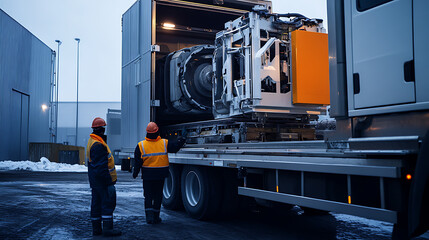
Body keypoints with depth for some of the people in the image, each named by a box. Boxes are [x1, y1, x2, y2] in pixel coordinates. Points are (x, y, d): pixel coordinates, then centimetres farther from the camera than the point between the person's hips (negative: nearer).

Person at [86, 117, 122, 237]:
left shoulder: (92, 141, 14)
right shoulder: (98, 145, -20)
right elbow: (101, 166, -22)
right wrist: (108, 181, -21)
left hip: (95, 179, 11)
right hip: (102, 178, -11)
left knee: (97, 202, 13)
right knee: (108, 202, -6)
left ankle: (96, 229, 19)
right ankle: (107, 229, -5)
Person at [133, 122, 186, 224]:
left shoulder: (140, 145, -7)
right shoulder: (165, 143, -7)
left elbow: (137, 162, -4)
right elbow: (175, 147, 1)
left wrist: (135, 172, 7)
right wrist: (180, 140, 19)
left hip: (147, 175, 0)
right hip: (160, 175, 1)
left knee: (148, 196, 9)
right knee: (158, 195, 12)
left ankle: (149, 216, -4)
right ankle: (156, 217, 18)